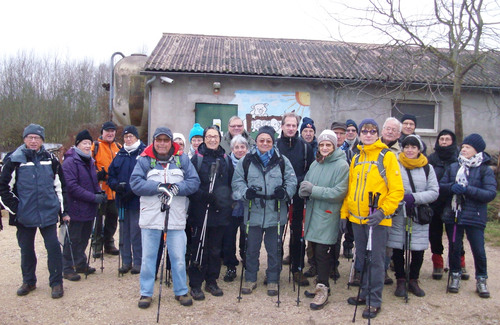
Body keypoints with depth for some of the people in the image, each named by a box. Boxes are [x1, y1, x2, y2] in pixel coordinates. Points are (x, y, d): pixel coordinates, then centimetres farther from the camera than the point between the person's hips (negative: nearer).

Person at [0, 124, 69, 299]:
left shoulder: (50, 159, 5)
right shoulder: (14, 160, -1)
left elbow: (60, 186, 10)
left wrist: (63, 211, 8)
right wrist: (14, 208, -4)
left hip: (48, 213, 0)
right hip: (24, 216, 0)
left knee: (53, 247, 0)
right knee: (26, 249, 13)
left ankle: (56, 282, 12)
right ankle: (28, 281, 30)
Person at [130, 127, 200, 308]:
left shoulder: (182, 159, 7)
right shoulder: (144, 160, 4)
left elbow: (194, 182, -1)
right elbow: (135, 183, -7)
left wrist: (177, 188, -18)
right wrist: (158, 187, -19)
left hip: (176, 217, 1)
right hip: (150, 217, 0)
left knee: (178, 257, 7)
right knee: (148, 257, 8)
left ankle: (181, 291, 23)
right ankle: (146, 293, 23)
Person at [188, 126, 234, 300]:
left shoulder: (225, 159, 10)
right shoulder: (197, 158, -1)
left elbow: (231, 183, 13)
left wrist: (227, 199, -1)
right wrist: (205, 196, -20)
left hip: (220, 212, 4)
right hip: (200, 212, -3)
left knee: (215, 249, 12)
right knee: (199, 248, 1)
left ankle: (212, 282, 25)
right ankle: (195, 284, 12)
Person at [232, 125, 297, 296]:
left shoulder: (282, 161, 3)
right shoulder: (246, 161, 4)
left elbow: (292, 181, 4)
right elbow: (237, 182, 4)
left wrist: (285, 191, -16)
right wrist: (246, 192, -16)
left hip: (275, 213, 0)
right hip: (253, 213, 0)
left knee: (274, 249, 10)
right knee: (251, 249, 11)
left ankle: (273, 280, 26)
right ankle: (250, 279, 28)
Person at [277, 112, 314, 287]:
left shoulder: (306, 147, 4)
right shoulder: (274, 145, 1)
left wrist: (297, 181, -13)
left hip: (298, 196, 1)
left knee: (297, 232, 7)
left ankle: (297, 269, 18)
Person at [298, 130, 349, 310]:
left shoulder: (342, 165, -8)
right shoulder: (315, 164, 11)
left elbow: (339, 192, -16)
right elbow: (305, 186, 13)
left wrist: (313, 190, -18)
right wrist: (304, 189, -11)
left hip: (328, 216, -6)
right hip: (312, 213, 6)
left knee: (322, 251, -4)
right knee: (315, 250, 11)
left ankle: (323, 289, 10)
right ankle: (322, 283, 27)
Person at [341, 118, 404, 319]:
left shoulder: (387, 156, -5)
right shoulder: (356, 158, 12)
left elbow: (397, 190, -10)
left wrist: (383, 211, -20)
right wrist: (344, 213, 11)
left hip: (377, 219, -5)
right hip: (357, 218, 6)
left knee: (375, 260, 1)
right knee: (362, 258, 15)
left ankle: (375, 301, 13)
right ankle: (365, 294, 30)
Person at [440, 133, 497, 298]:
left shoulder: (485, 170, -2)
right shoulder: (453, 167, 8)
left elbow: (491, 193, -12)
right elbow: (441, 185, 8)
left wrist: (468, 189, -21)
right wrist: (451, 187, -14)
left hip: (474, 217, -3)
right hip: (453, 215, 3)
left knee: (479, 250, 0)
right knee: (454, 247, 10)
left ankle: (481, 280, 20)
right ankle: (455, 276, 28)